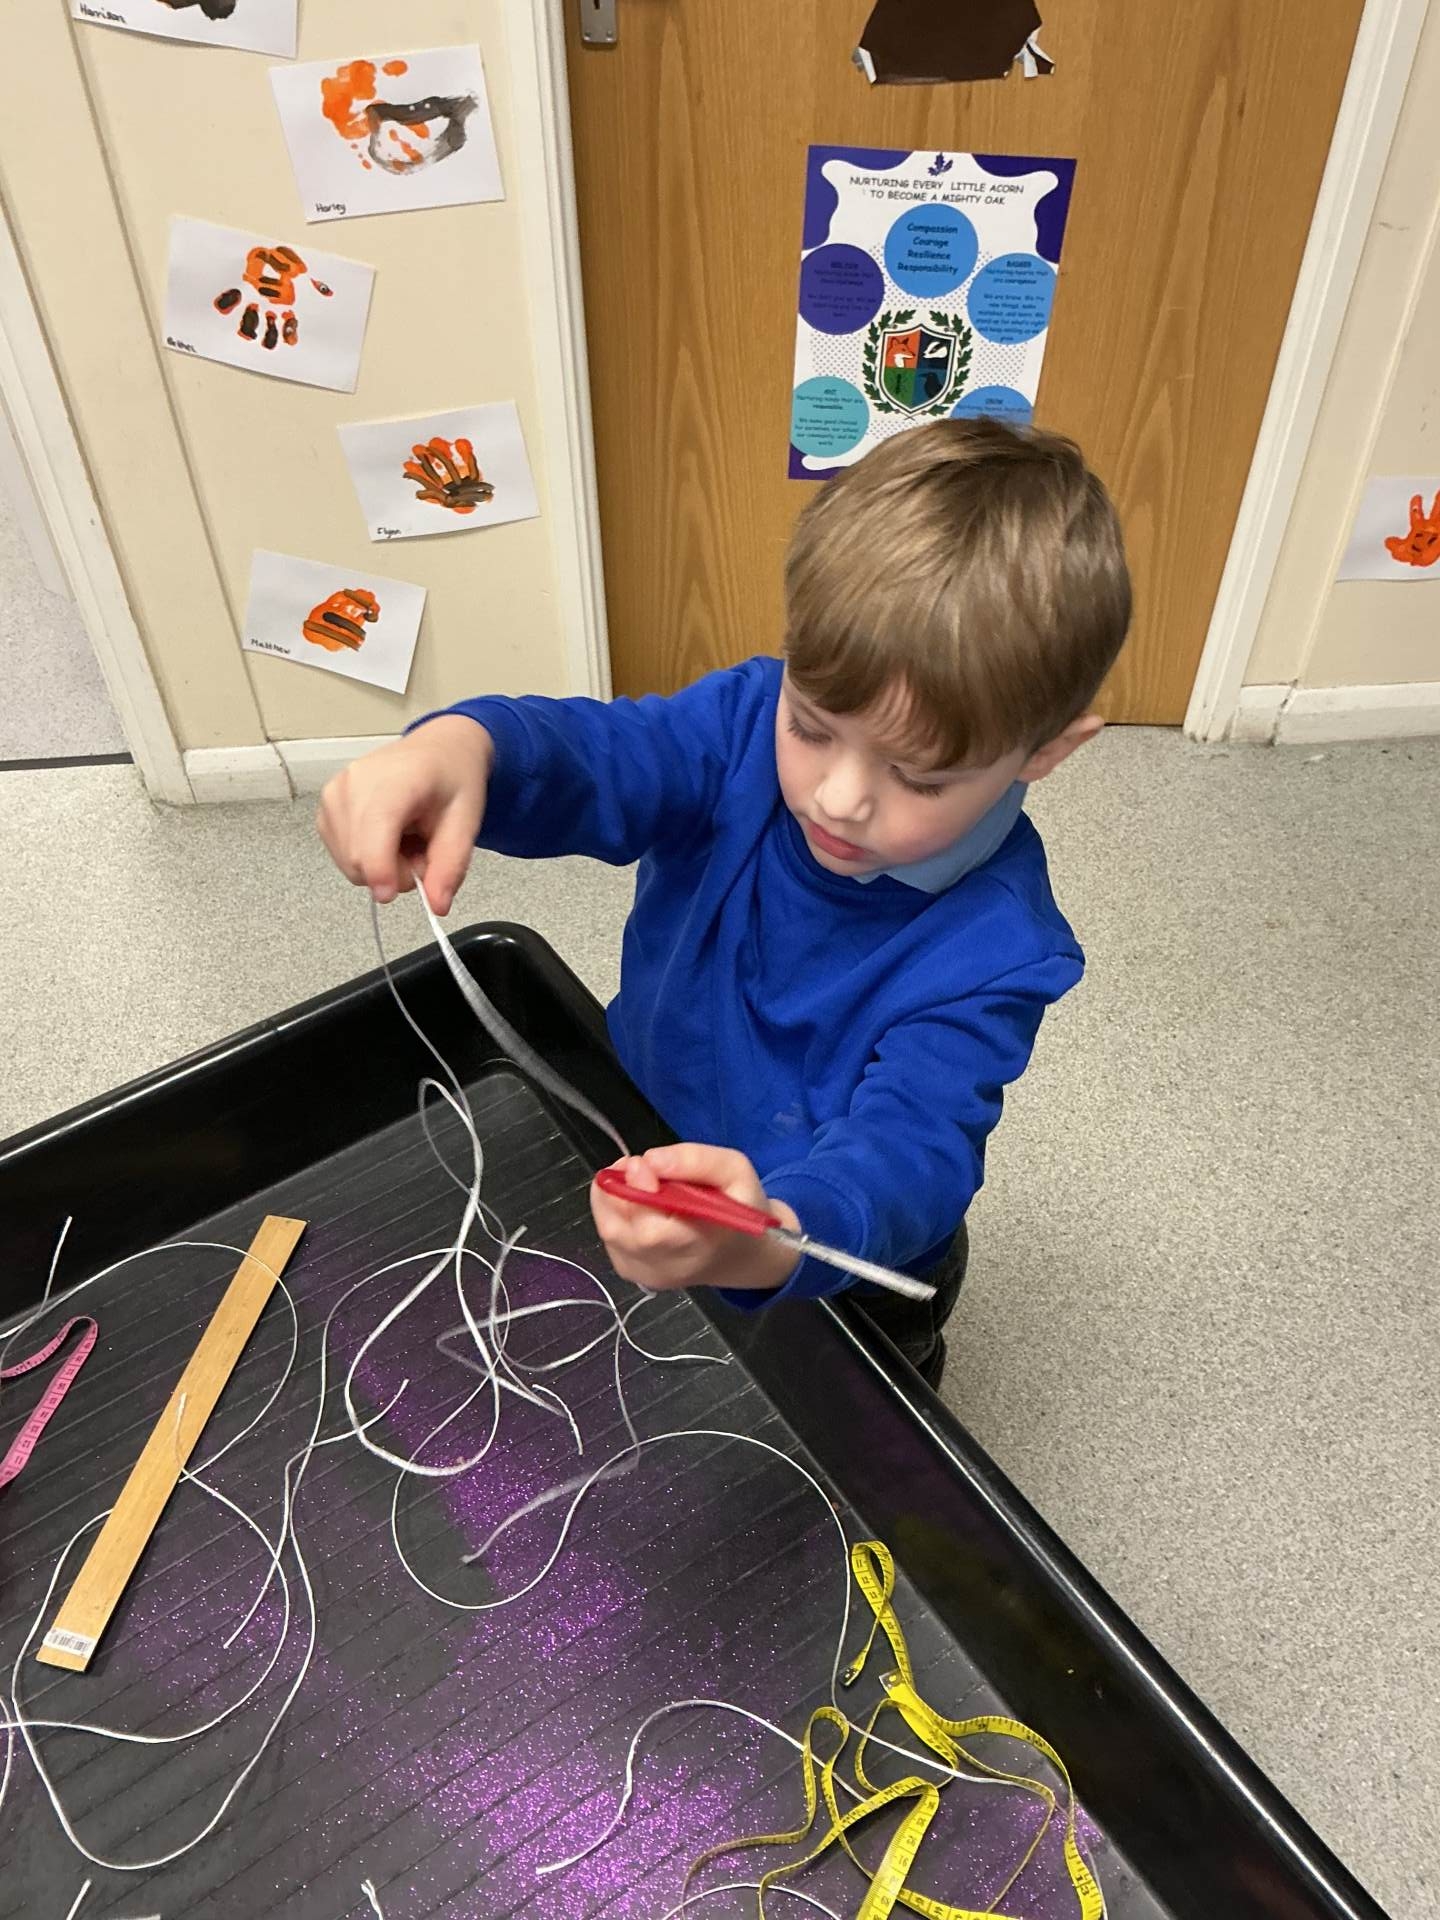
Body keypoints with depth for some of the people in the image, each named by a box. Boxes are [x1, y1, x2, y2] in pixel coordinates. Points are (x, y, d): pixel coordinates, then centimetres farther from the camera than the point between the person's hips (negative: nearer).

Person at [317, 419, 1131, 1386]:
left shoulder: (994, 951, -34)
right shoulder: (754, 724, -23)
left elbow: (909, 1146, -44)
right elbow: (600, 755, -35)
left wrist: (768, 1244, -67)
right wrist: (457, 748, -60)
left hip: (844, 1267, -3)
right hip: (644, 1171, 3)